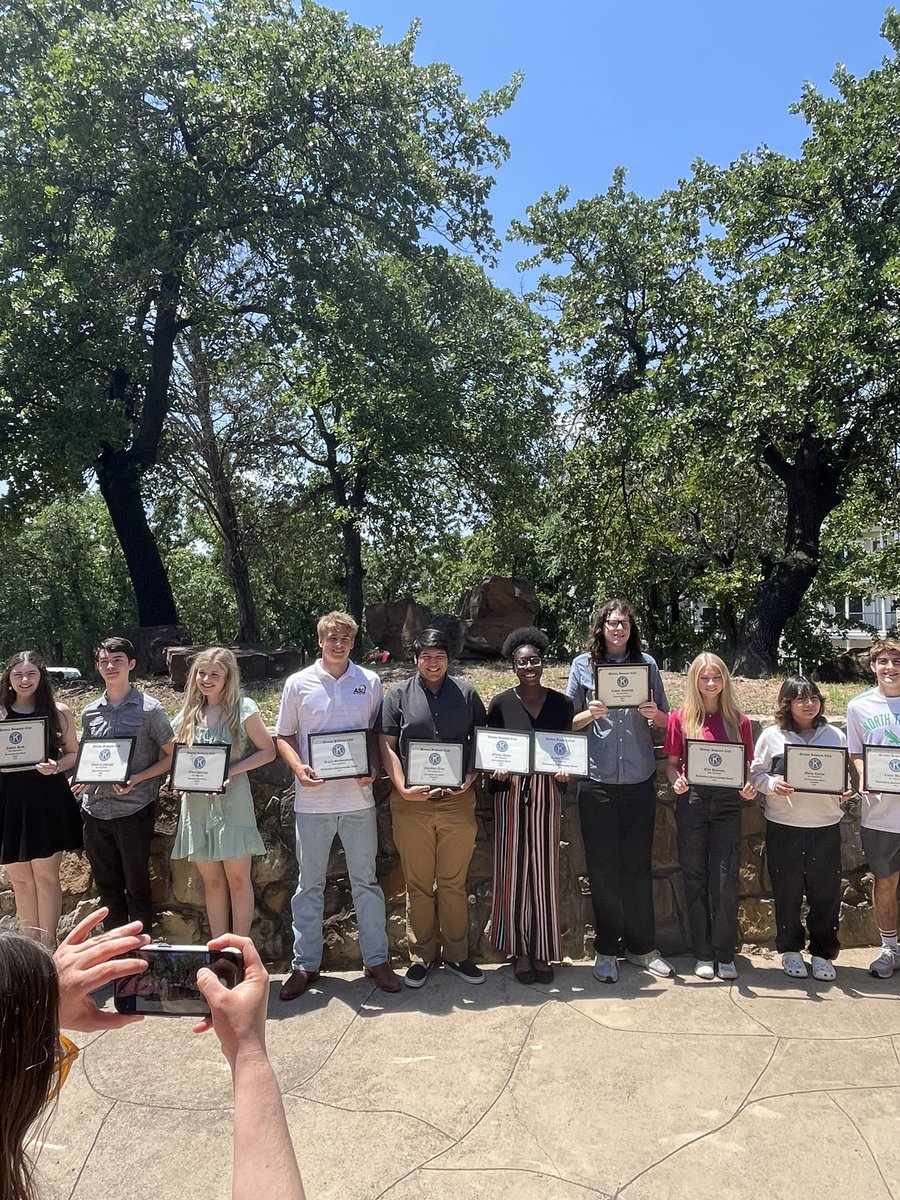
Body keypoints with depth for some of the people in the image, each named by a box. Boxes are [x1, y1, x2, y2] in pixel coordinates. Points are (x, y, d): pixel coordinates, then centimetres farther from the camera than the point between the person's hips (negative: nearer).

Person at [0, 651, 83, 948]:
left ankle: (48, 944, 16)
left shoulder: (57, 712, 1)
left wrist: (56, 766, -16)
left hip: (47, 800, -2)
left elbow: (74, 754, 3)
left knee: (45, 875, 4)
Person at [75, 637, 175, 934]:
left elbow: (171, 756, -4)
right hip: (95, 809, 5)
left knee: (136, 887, 5)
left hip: (134, 809, -5)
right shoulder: (90, 712, 8)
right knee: (107, 887, 15)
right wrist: (83, 780, -2)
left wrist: (136, 779, -17)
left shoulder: (148, 709, -7)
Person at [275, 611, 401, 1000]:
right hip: (312, 800, 0)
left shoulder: (369, 682, 3)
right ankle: (305, 964, 23)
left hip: (358, 798, 1)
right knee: (309, 884, 10)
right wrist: (298, 767, -12)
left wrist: (373, 769, -7)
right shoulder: (299, 684, 1)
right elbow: (283, 735, 5)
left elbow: (378, 733, 9)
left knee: (366, 881, 10)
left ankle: (376, 959, 22)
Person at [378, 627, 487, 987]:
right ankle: (421, 957, 23)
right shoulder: (399, 695, 3)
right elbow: (387, 745, 1)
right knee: (418, 885, 9)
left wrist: (471, 777, -5)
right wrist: (403, 788, -11)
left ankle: (456, 954, 25)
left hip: (458, 802, 1)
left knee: (454, 883, 10)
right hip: (412, 804, -1)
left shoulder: (465, 693, 6)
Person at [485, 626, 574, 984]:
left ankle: (543, 952, 18)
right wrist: (496, 771, -14)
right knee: (513, 869, 3)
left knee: (544, 869, 5)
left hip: (546, 793, 1)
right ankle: (520, 951, 16)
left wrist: (565, 771, -9)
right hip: (511, 791, -1)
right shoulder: (500, 704, 0)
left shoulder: (561, 703, 4)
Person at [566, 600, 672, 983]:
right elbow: (568, 721, 4)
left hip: (640, 780, 2)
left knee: (639, 865, 10)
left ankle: (641, 947, 24)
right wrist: (591, 713, -16)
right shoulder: (583, 665, 1)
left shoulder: (647, 663, 6)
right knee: (602, 866, 5)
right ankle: (606, 950, 19)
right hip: (597, 781, -1)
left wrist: (654, 714, -11)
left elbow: (665, 719, 11)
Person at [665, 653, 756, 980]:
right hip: (692, 803, 0)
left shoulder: (739, 721, 6)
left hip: (727, 804, 1)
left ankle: (725, 954, 14)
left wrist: (749, 788, -9)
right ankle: (703, 954, 19)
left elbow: (747, 766, 11)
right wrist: (676, 781, -13)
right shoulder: (681, 718, 3)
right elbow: (671, 763, 7)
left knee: (725, 880, -1)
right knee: (695, 879, 7)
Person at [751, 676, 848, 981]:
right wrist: (773, 784, -17)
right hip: (783, 828, -1)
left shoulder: (834, 736, 7)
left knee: (826, 893, 6)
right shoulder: (772, 736, 0)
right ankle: (791, 951, 26)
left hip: (826, 827, 2)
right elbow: (756, 774, 2)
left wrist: (846, 793, -8)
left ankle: (823, 954, 24)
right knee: (787, 893, 9)